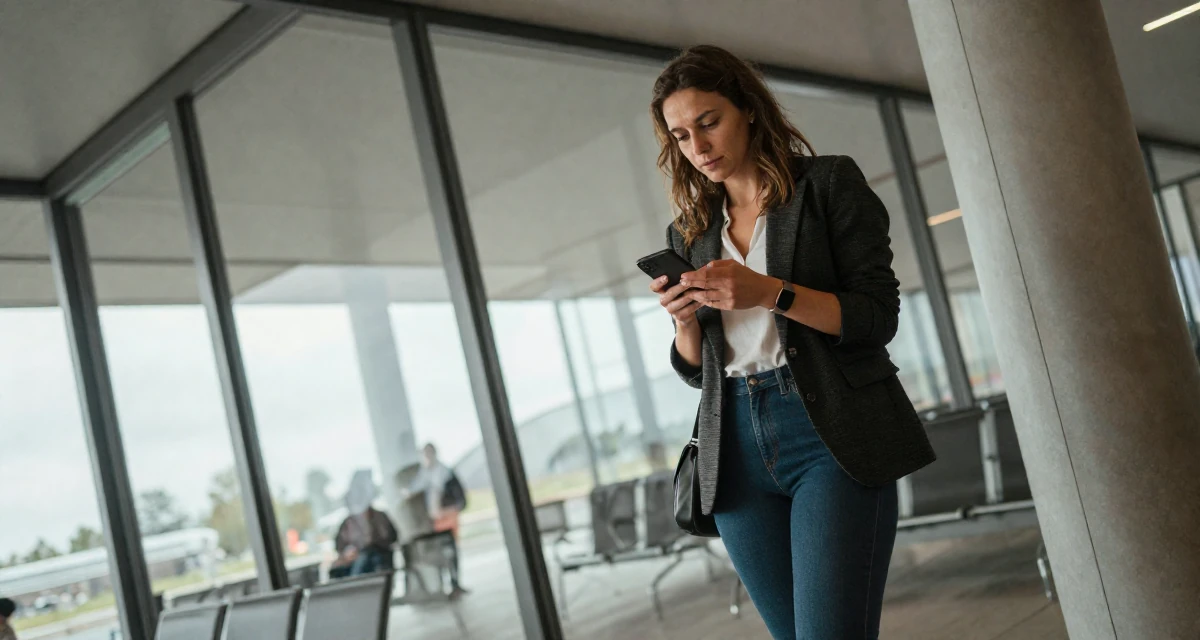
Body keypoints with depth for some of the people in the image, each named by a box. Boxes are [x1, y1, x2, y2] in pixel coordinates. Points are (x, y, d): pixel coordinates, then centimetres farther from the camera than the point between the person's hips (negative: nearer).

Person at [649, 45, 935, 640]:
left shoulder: (829, 183, 4)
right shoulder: (689, 232, 16)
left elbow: (877, 316, -4)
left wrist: (771, 292, -18)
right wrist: (685, 317, -4)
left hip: (834, 437, -4)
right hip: (738, 452, 5)